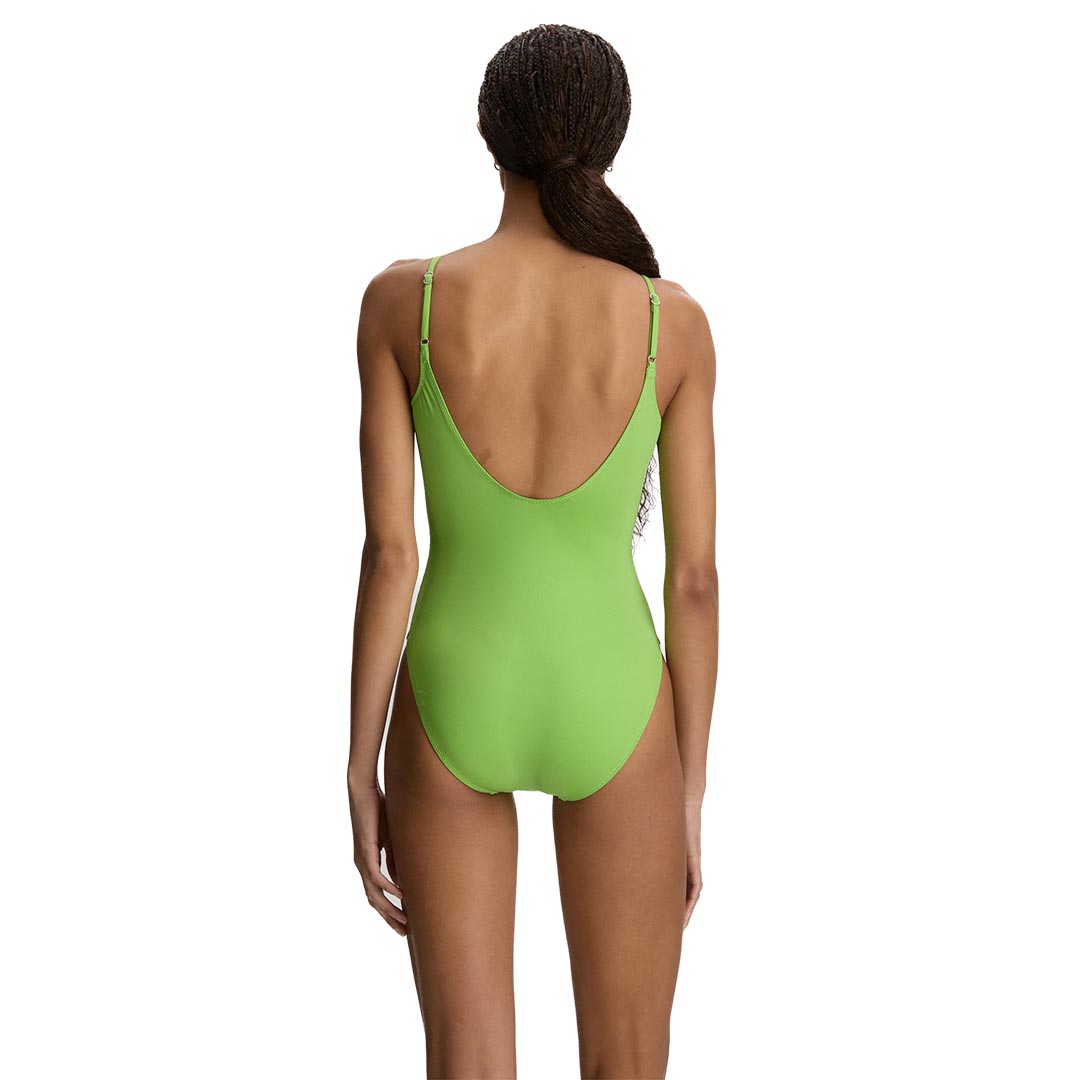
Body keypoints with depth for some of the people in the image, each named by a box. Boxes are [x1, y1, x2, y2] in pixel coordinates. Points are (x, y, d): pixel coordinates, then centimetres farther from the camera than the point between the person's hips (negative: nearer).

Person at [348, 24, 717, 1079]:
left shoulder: (402, 299, -10)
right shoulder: (672, 320, -8)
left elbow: (389, 552, -9)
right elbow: (695, 578, -6)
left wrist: (361, 775, 0)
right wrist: (691, 794, 5)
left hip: (455, 706, 0)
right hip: (609, 712, 0)